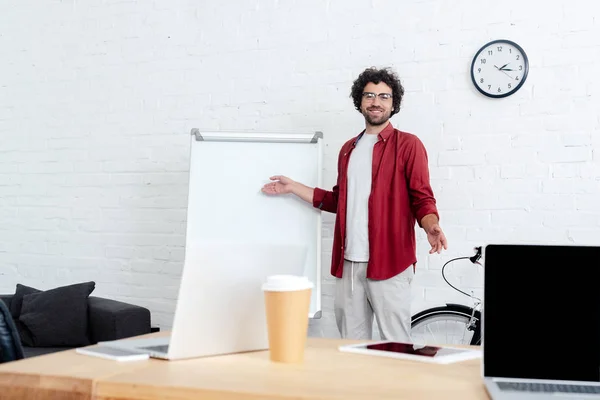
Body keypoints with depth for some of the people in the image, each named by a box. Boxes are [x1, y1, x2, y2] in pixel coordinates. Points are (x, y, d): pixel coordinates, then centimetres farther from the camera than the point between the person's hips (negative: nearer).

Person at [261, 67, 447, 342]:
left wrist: (431, 227, -25)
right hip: (348, 262, 6)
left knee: (395, 343, -4)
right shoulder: (349, 149, 17)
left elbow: (422, 198, -4)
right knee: (351, 343, 11)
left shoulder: (407, 144, 0)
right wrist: (293, 187, 21)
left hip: (389, 261, -5)